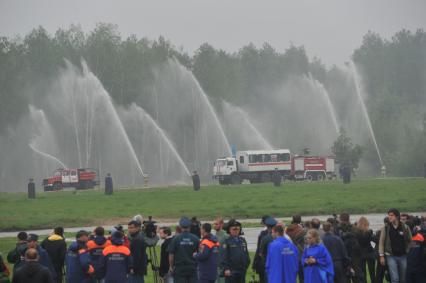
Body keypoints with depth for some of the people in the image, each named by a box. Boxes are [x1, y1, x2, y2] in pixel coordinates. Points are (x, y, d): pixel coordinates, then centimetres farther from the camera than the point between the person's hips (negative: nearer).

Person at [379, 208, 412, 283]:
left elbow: (410, 241, 7)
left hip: (403, 256, 2)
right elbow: (381, 243, 0)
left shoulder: (405, 228, 1)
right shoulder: (385, 228, 0)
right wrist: (382, 256, -6)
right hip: (391, 256, -2)